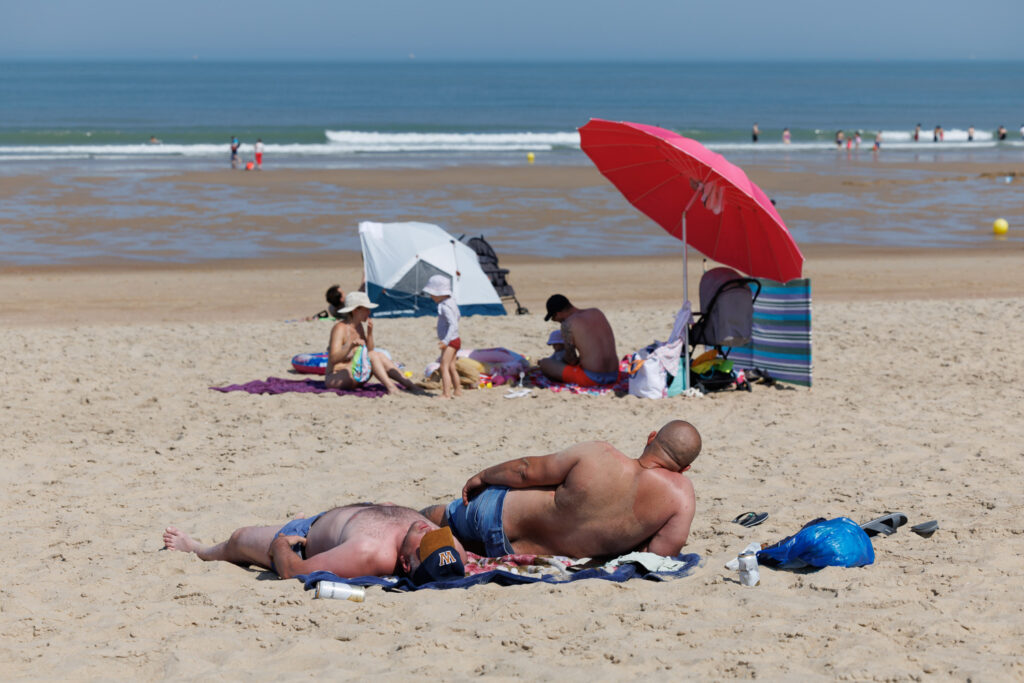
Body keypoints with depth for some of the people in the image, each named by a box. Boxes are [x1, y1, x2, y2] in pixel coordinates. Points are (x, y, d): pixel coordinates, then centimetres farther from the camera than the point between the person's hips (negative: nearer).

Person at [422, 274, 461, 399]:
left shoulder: (445, 307, -22)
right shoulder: (451, 302, 9)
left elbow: (453, 324, -32)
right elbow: (456, 318, 25)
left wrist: (446, 340, -40)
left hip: (451, 341, -11)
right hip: (454, 341, 11)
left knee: (444, 367, -16)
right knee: (451, 367, 22)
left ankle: (446, 394, -22)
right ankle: (457, 390, 34)